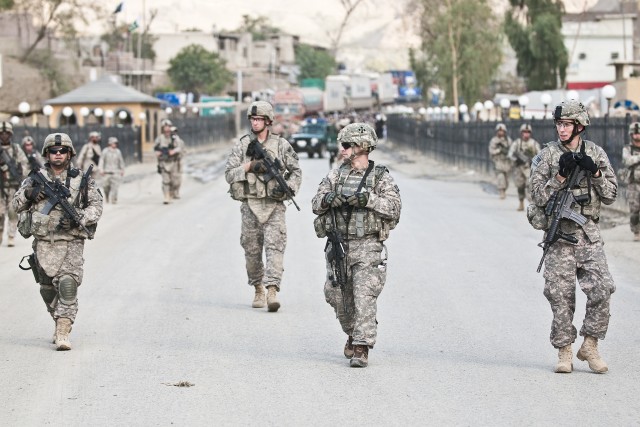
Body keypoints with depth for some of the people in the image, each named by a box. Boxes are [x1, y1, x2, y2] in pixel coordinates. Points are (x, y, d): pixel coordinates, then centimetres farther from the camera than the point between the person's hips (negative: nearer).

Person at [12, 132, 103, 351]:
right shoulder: (36, 178, 7)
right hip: (44, 242, 3)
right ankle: (60, 322, 32)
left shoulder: (82, 179, 4)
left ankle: (63, 332, -19)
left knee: (68, 284, -17)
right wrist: (29, 193, -10)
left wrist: (79, 218, -12)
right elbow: (17, 204, 11)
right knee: (48, 288, 10)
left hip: (71, 242, -3)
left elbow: (96, 206, 5)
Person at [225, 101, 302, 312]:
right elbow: (229, 174, 2)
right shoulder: (242, 145, 7)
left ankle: (272, 291, -22)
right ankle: (258, 290, 24)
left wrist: (286, 187, -9)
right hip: (250, 205, 2)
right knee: (252, 250, 7)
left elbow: (296, 172, 9)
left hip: (274, 204, -2)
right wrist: (250, 166, -12)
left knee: (274, 247, -15)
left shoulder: (281, 145, 5)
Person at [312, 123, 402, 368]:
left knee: (364, 297, -14)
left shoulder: (381, 178, -1)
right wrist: (331, 199, -17)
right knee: (338, 297, 10)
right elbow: (316, 204, 4)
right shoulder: (336, 176, 11)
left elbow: (394, 207, -12)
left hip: (367, 247, -5)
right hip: (339, 245, 5)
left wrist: (367, 199, -22)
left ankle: (361, 349, -16)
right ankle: (353, 334, 34)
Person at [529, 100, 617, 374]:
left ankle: (590, 346, 4)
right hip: (559, 234, -1)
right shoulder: (546, 156, 1)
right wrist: (561, 175, -15)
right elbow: (538, 197, -4)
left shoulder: (596, 154, 7)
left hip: (589, 233, 1)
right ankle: (564, 352, 10)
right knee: (561, 295, -1)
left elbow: (610, 195, 6)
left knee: (602, 288, -11)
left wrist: (594, 172, -9)